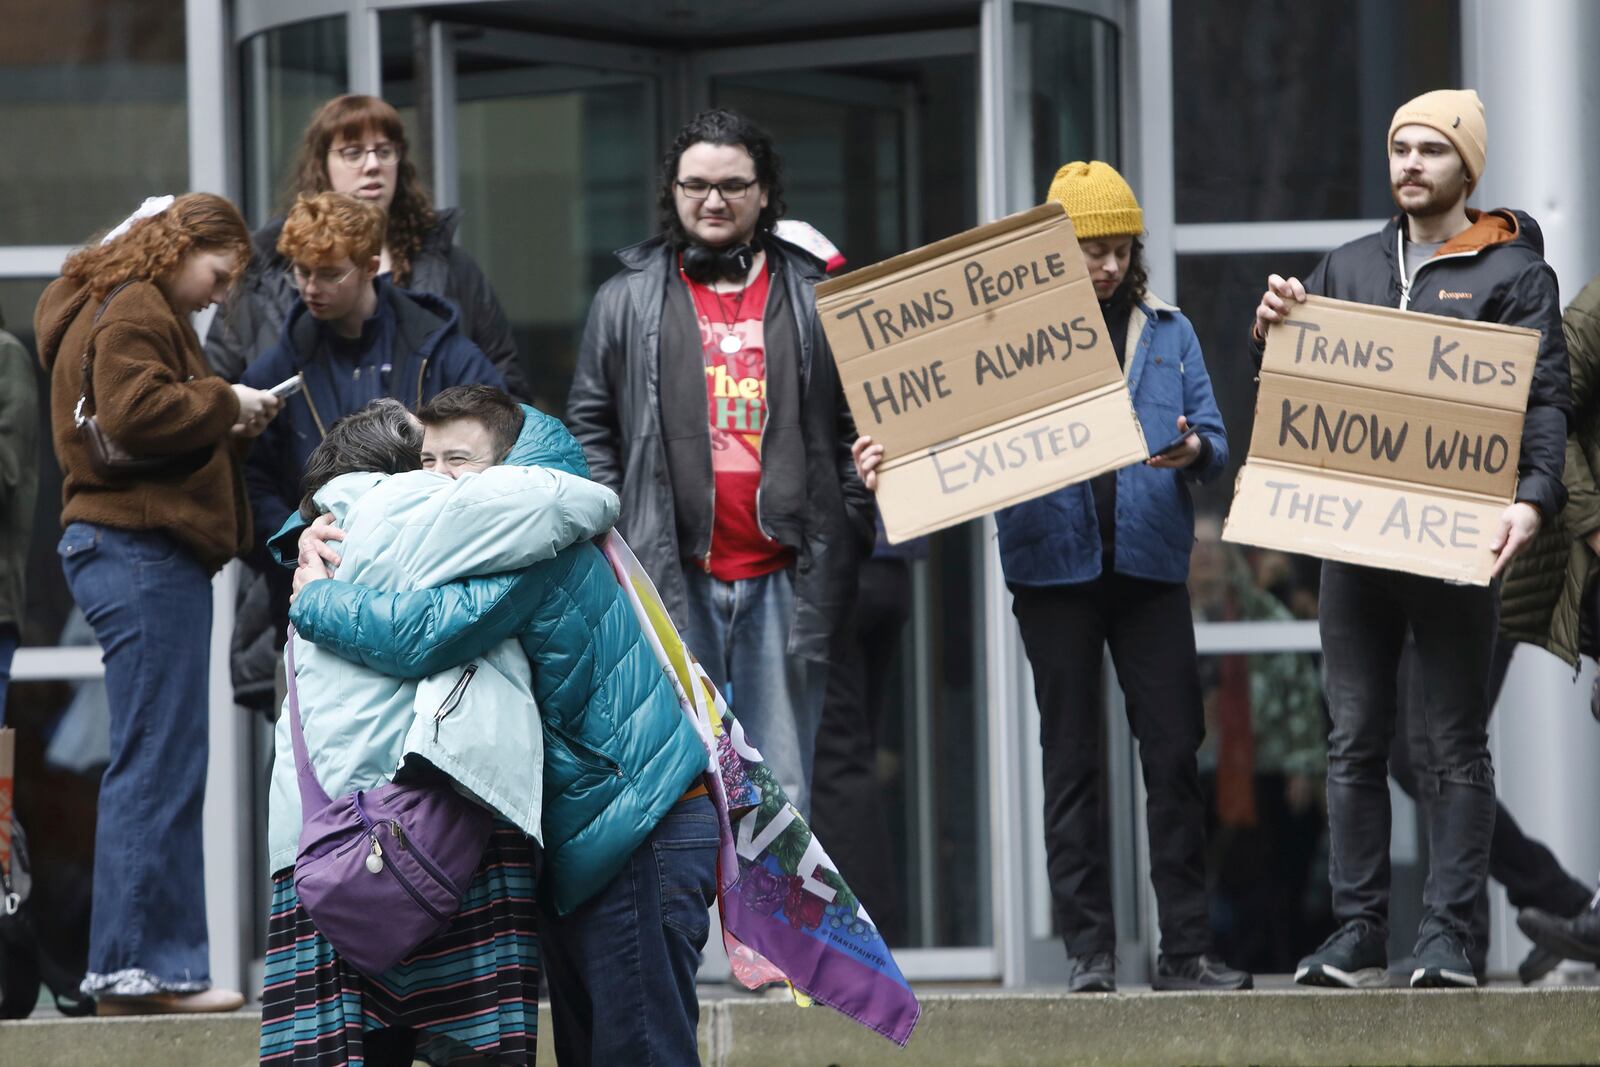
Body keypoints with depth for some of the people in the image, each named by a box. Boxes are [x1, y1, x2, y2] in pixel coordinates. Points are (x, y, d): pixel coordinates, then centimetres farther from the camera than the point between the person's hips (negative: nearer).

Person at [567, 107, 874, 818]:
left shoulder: (816, 299, 11)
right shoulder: (628, 300, 10)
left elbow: (858, 425, 12)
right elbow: (589, 426, 11)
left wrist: (848, 532, 2)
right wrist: (613, 533, 0)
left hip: (784, 578, 1)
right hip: (672, 579, -1)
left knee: (782, 790, 2)